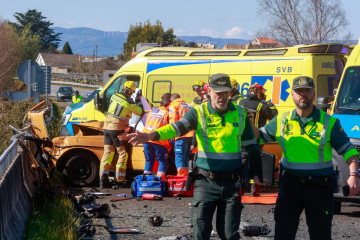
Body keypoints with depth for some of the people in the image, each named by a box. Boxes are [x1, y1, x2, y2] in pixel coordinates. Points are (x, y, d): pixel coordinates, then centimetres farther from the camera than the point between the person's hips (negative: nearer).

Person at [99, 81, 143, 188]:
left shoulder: (114, 96, 3)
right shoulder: (129, 102, -14)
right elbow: (139, 111, 1)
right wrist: (138, 100, 15)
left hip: (107, 127, 6)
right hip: (117, 129, -6)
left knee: (107, 152, 7)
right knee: (122, 153, 3)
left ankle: (103, 179, 1)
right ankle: (120, 179, -2)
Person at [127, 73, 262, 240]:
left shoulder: (240, 114, 5)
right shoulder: (199, 113, -2)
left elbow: (251, 145, 13)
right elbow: (178, 127, -19)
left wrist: (256, 173, 10)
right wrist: (153, 135, -38)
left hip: (231, 182, 1)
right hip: (206, 182, -1)